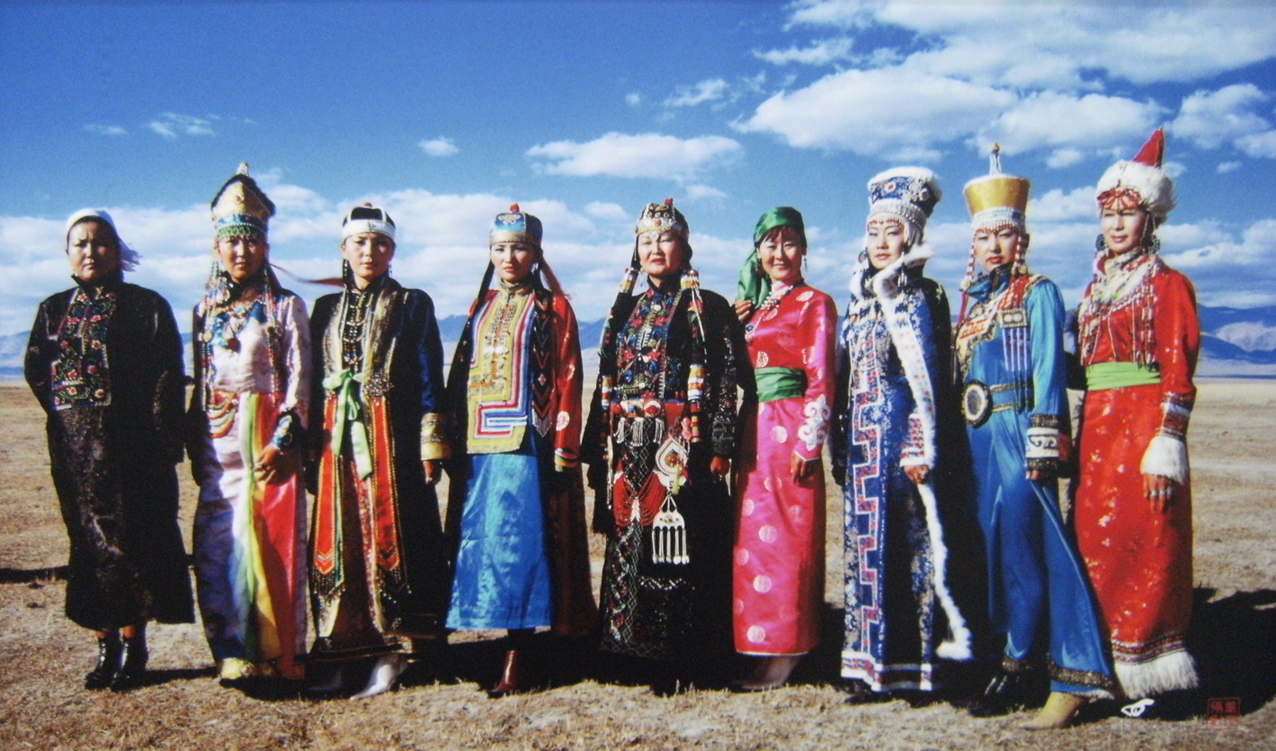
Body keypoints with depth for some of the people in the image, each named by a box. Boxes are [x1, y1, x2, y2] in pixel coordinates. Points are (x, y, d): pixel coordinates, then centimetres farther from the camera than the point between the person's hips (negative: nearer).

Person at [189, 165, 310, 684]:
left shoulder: (286, 307, 2)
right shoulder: (206, 310, 14)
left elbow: (299, 379, -3)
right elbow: (199, 383, 16)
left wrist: (283, 440, -13)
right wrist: (196, 446, 9)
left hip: (269, 436, -4)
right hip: (217, 440, 4)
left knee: (271, 539, -6)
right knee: (215, 544, 0)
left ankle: (277, 652, 3)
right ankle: (233, 654, 8)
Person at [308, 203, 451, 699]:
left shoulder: (413, 305, 5)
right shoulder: (326, 308, 16)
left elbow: (429, 380, 1)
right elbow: (313, 381, 15)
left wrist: (430, 447, -6)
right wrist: (309, 445, 8)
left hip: (392, 438, -4)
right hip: (336, 440, 4)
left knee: (390, 541, -3)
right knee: (335, 544, 3)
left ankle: (392, 653, 5)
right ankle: (336, 654, 11)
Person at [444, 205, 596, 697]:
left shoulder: (553, 309, 3)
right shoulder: (481, 308, 17)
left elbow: (568, 381, -4)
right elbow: (459, 376, 16)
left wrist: (563, 450, -12)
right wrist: (454, 441, 8)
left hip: (527, 443, -5)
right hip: (479, 445, 6)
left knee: (521, 540, -6)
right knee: (477, 540, 6)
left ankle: (517, 660, 0)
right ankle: (509, 649, 17)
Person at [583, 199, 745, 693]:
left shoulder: (707, 308, 1)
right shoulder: (626, 311, 18)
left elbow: (728, 379, -6)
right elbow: (606, 385, 17)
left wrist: (720, 446, -14)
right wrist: (598, 450, 12)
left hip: (682, 449, -5)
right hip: (628, 452, 6)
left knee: (678, 548, -4)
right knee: (629, 547, 6)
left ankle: (680, 660, 6)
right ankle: (642, 652, 17)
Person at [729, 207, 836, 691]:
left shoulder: (815, 304, -3)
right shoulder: (753, 306, 17)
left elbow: (821, 380, -10)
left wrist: (808, 444, -16)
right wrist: (734, 328, 2)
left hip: (789, 430, -7)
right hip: (753, 429, 7)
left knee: (786, 537, -3)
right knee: (752, 535, 9)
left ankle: (785, 651, 5)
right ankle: (760, 640, 20)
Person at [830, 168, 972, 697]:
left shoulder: (919, 297, -4)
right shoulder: (860, 297, 16)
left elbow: (928, 378, -10)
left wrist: (921, 448, -16)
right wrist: (840, 445, 15)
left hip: (900, 434, -7)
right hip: (862, 437, 7)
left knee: (904, 541, -3)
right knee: (864, 541, 9)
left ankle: (909, 662, 6)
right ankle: (871, 659, 17)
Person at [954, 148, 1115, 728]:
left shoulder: (1037, 293, 0)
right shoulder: (970, 300, 17)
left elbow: (1049, 369, -8)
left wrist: (1042, 443, -16)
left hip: (1018, 430, -6)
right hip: (977, 438, 6)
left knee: (1021, 541, -7)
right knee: (992, 545, 8)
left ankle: (1016, 662, 2)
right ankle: (1011, 660, 17)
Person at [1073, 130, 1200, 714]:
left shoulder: (1168, 285, -1)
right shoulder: (1095, 290, 17)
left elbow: (1178, 375, -8)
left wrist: (1165, 448, -16)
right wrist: (1083, 440, 13)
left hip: (1144, 424, -6)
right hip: (1096, 429, 6)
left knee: (1144, 544, -3)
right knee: (1096, 540, 6)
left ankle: (1150, 669, 8)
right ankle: (1112, 662, 17)